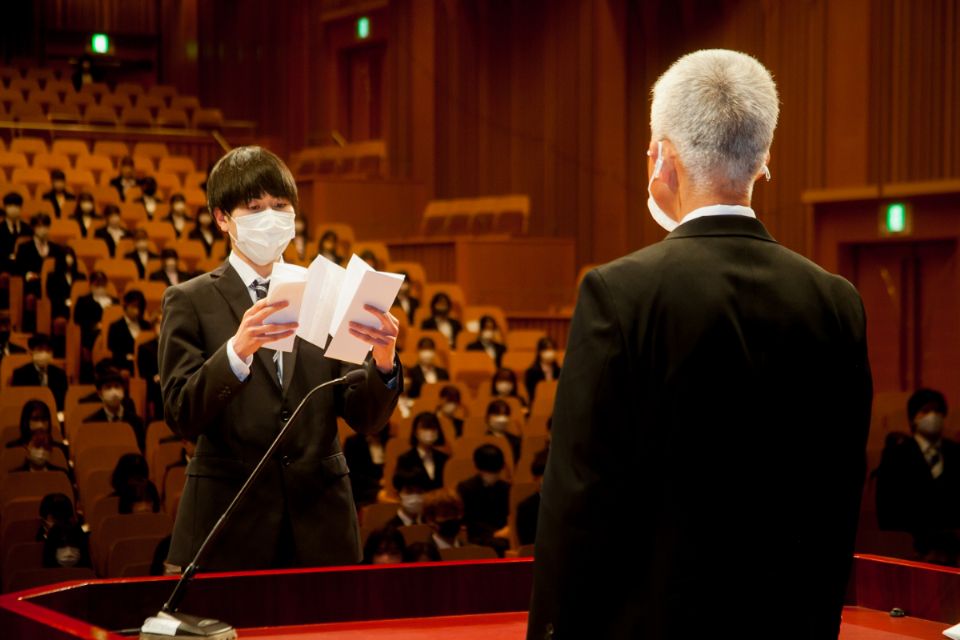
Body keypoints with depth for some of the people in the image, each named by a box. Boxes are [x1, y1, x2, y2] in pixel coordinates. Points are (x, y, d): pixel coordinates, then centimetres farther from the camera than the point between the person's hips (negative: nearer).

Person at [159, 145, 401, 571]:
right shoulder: (191, 301, 3)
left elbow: (366, 419, 5)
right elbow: (182, 416, -9)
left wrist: (383, 362, -16)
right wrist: (238, 350, -25)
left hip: (320, 525, 2)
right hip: (230, 527, -2)